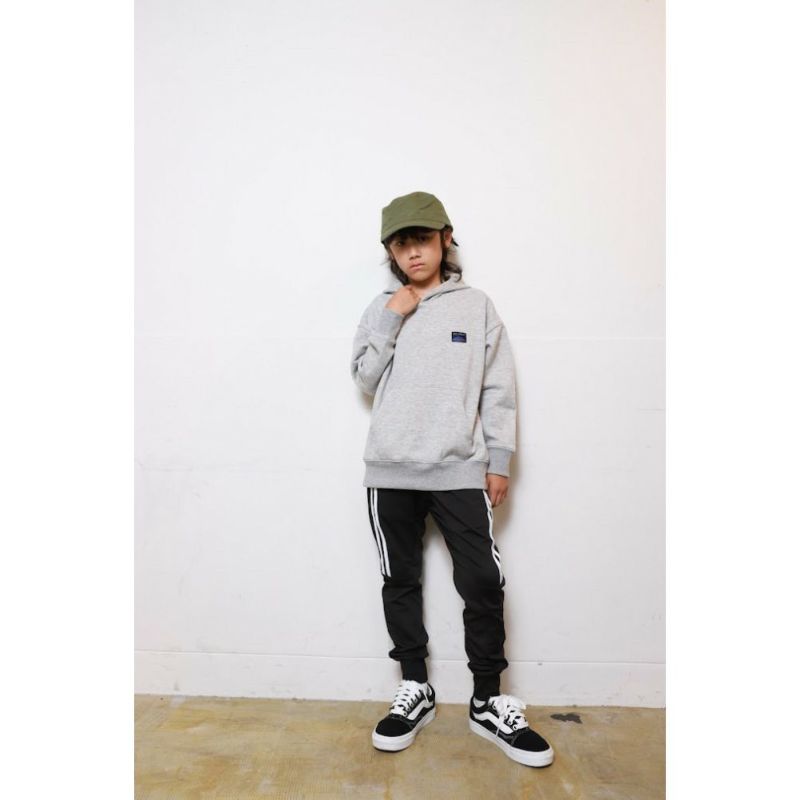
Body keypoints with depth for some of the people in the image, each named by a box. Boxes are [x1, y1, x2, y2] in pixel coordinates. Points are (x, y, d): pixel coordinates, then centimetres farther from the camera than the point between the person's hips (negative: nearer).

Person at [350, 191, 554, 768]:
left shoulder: (477, 306, 5)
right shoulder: (382, 309, 10)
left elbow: (499, 389, 3)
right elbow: (365, 379, 3)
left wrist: (499, 460, 0)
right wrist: (390, 321, -7)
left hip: (460, 470, -1)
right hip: (391, 471, 2)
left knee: (484, 584, -1)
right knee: (401, 582, 10)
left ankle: (488, 702, 17)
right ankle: (416, 690, 27)